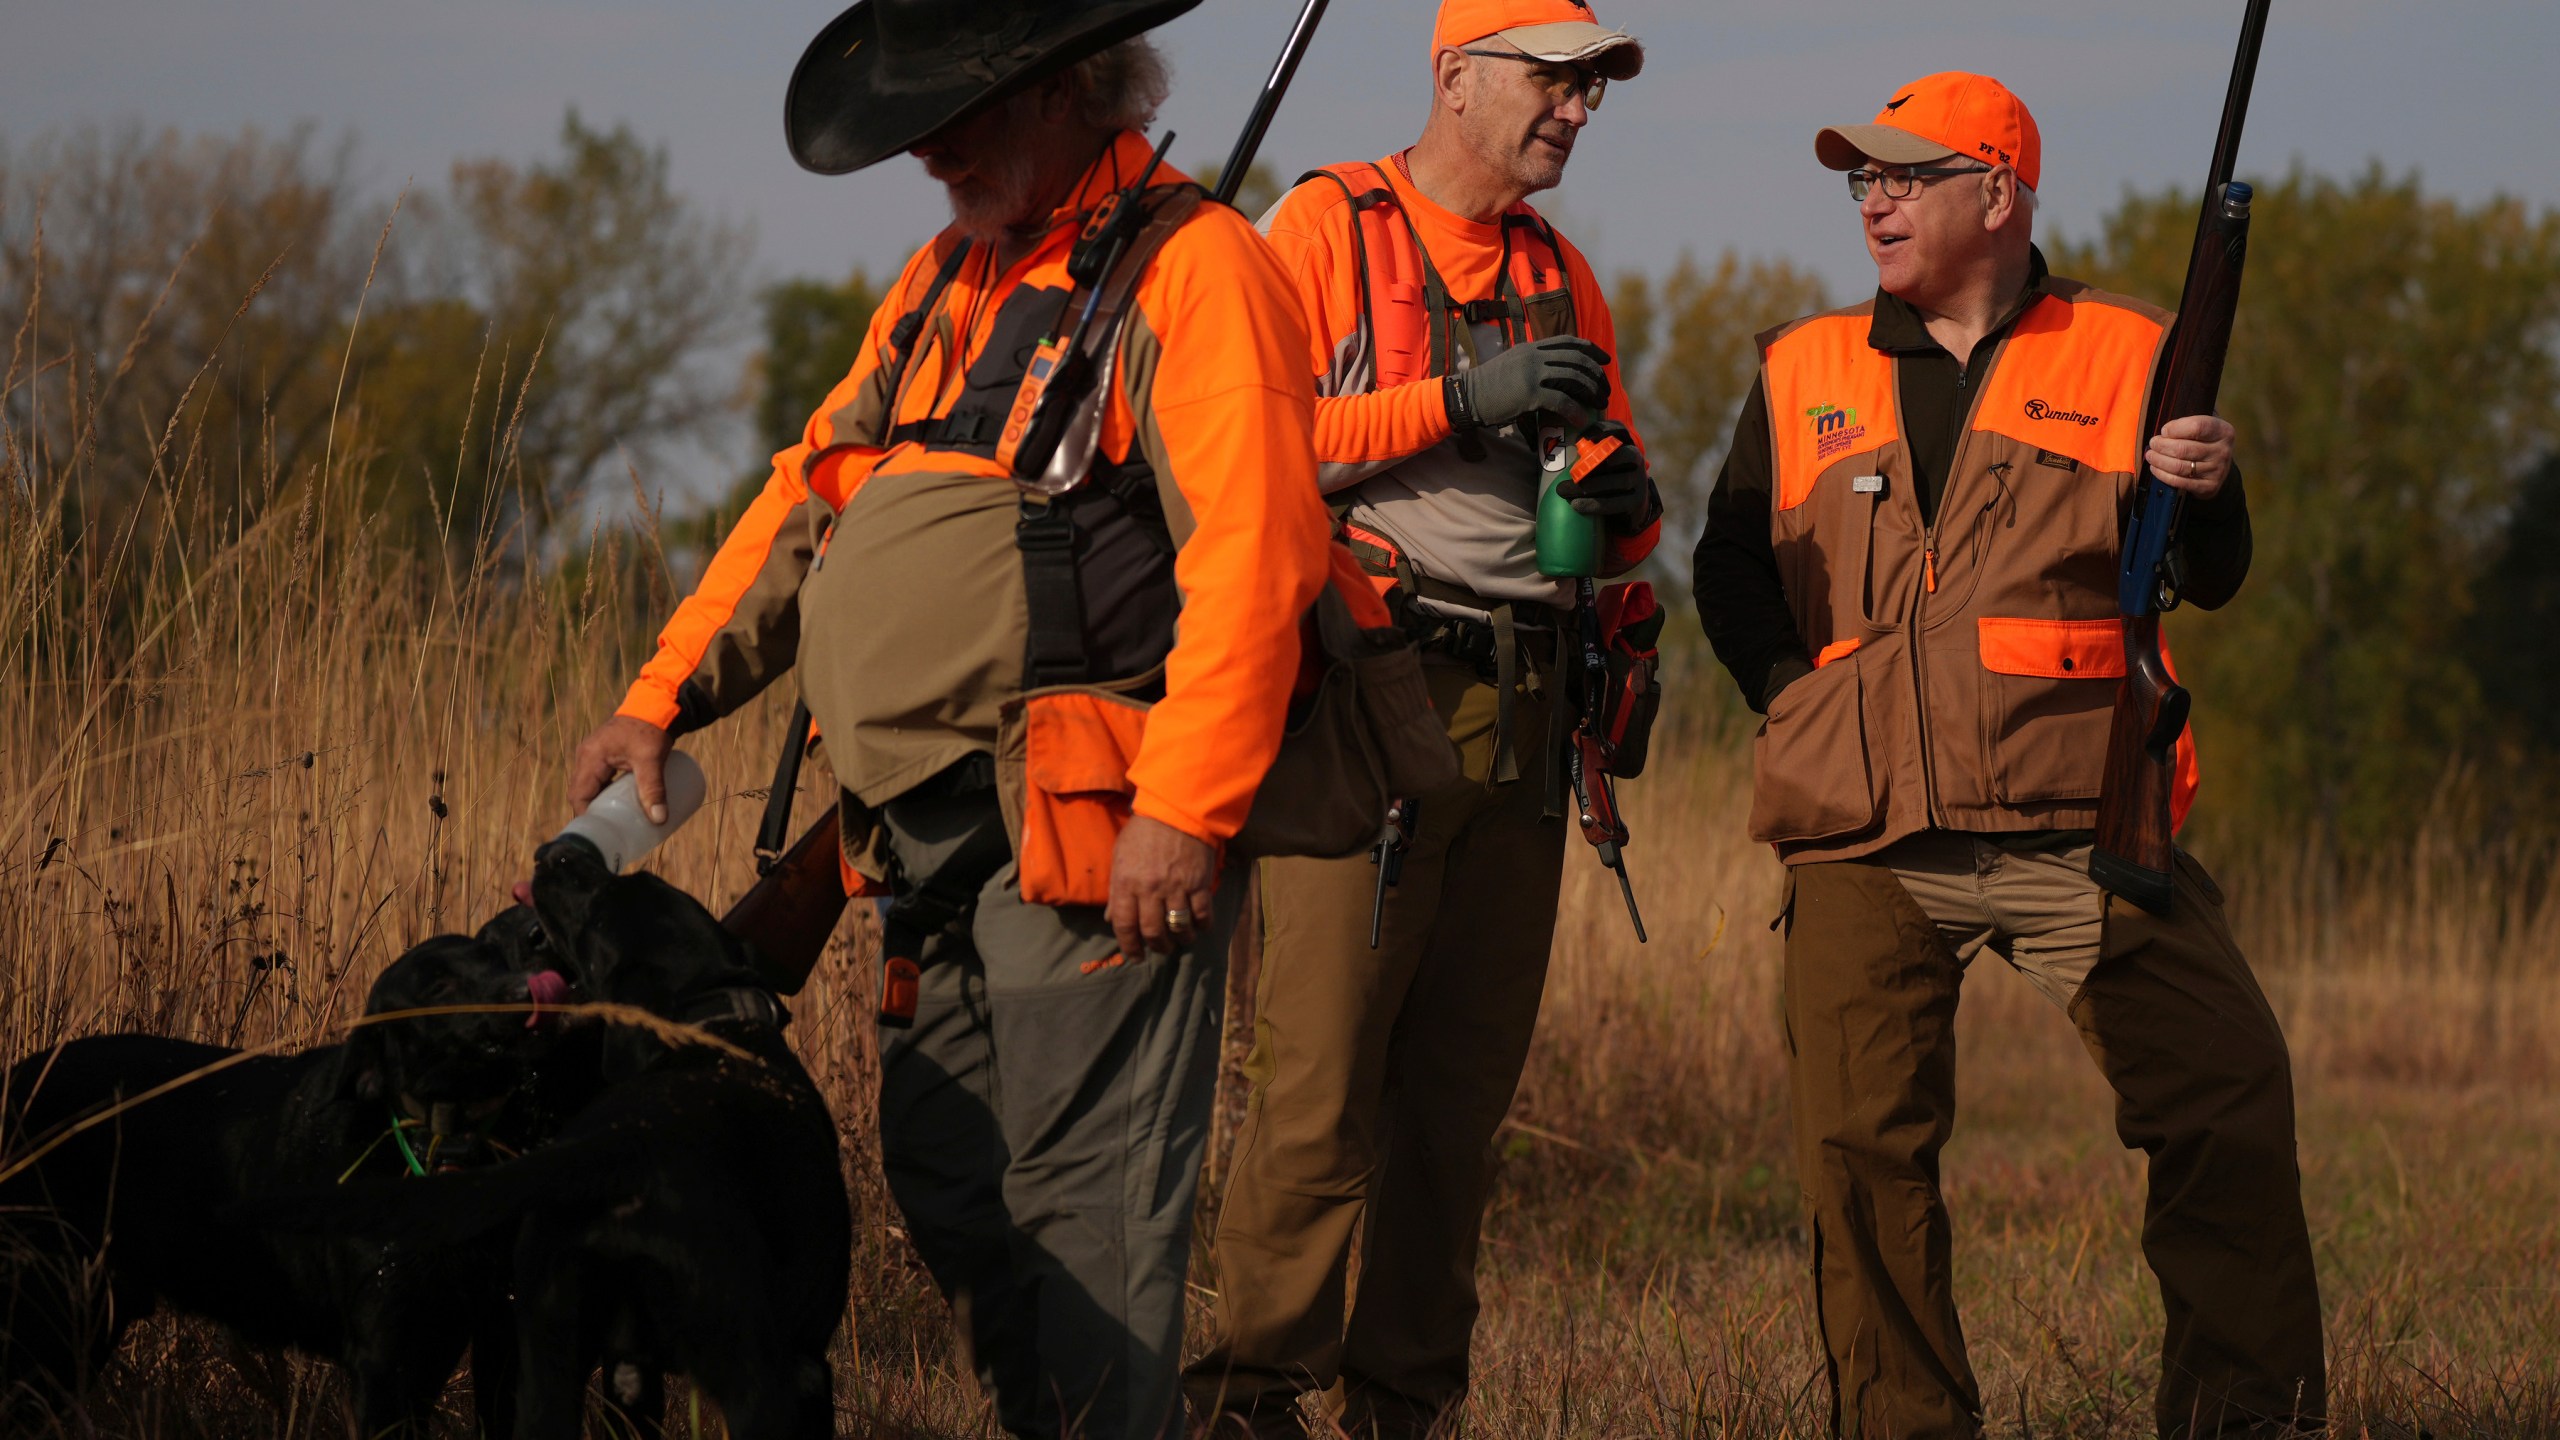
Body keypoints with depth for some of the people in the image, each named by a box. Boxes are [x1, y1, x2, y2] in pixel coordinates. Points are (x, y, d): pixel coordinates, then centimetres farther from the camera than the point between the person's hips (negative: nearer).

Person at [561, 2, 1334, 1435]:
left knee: (1086, 1198, -10)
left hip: (1090, 831, -9)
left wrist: (1183, 811, -24)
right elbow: (804, 504, 24)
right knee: (945, 1178, 11)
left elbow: (1253, 552, -18)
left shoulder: (1193, 266, -9)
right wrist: (662, 701, 16)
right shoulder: (946, 281, 20)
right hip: (945, 834, 9)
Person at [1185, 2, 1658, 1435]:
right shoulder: (1324, 227, 2)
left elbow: (1627, 511, 26)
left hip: (1523, 714, 6)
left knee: (1466, 1080, 7)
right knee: (1323, 1067, -12)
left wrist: (1623, 500, 2)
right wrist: (1459, 399, -15)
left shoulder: (1563, 275, 20)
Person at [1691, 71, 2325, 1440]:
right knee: (1860, 1141, -2)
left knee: (2225, 1094, -10)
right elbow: (1731, 567, 18)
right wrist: (1799, 703, 3)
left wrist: (2199, 496, -14)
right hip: (1863, 841, 2)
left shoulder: (2125, 355, 8)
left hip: (2073, 829, -2)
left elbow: (2207, 579, 8)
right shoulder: (1805, 372, 14)